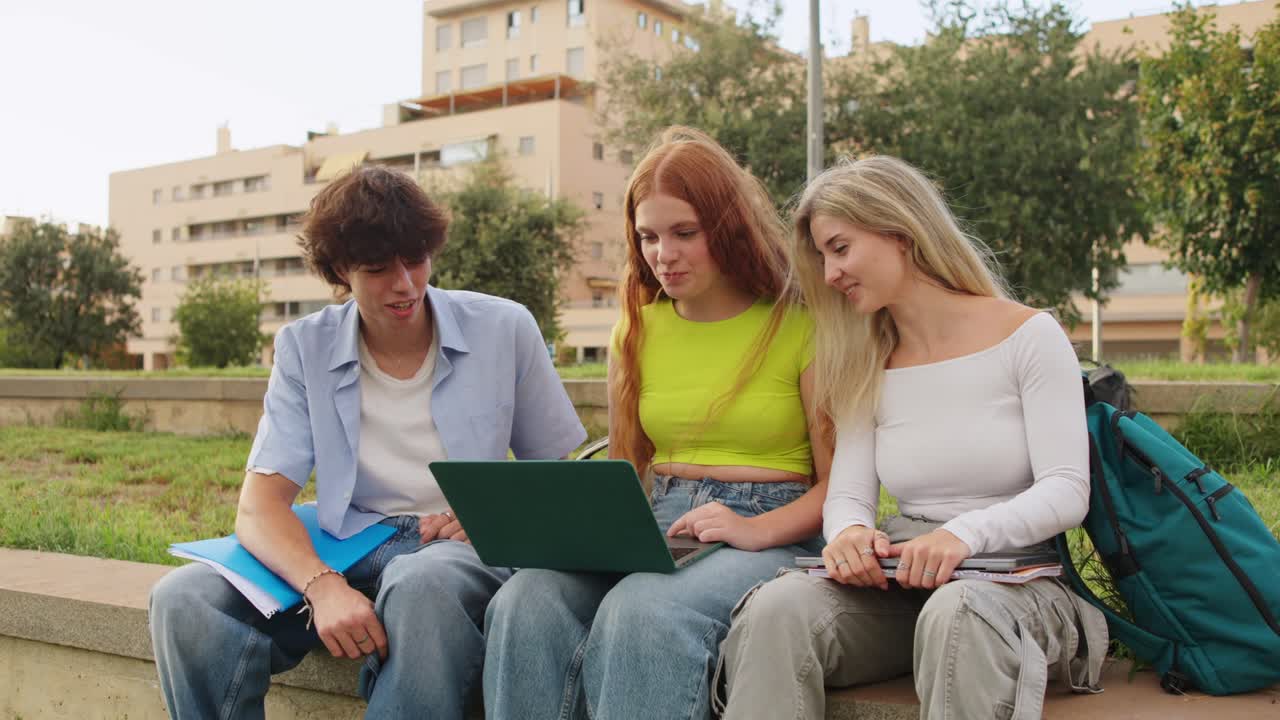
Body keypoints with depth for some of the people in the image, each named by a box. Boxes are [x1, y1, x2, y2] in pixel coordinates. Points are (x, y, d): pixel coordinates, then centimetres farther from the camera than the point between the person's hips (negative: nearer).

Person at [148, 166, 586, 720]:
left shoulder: (504, 329, 2)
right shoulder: (304, 347, 4)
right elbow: (259, 507, -5)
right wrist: (324, 586, -26)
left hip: (464, 552, -2)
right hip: (347, 554, 2)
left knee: (424, 582, -39)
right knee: (185, 598, -25)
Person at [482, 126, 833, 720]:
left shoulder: (800, 324, 0)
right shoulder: (638, 328, 15)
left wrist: (756, 530, -20)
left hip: (773, 532, -4)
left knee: (643, 610, -36)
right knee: (525, 603, -26)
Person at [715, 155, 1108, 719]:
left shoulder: (1029, 335, -2)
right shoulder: (867, 368, 12)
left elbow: (1066, 492, -9)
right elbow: (848, 496, 5)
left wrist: (966, 533, -27)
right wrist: (849, 532, -20)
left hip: (1012, 575, -3)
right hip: (900, 580, 4)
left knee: (957, 613, -40)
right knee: (778, 605, -28)